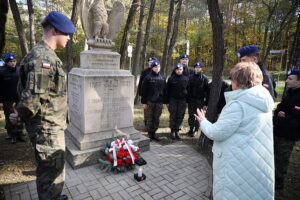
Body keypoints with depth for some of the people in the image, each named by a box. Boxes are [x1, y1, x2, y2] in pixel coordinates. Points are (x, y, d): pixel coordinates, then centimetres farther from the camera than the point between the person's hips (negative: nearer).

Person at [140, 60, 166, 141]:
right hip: (149, 102, -3)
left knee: (156, 119, 9)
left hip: (159, 102, 4)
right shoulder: (148, 77, -3)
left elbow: (164, 90, 13)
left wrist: (164, 101, 8)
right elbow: (143, 90, -4)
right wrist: (144, 102, -8)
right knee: (149, 119, 3)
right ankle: (150, 133, 16)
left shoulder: (162, 78, 9)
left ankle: (153, 133, 21)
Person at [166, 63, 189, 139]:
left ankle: (177, 131, 17)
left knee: (180, 116, 5)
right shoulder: (171, 79, 0)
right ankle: (172, 131, 12)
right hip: (173, 100, -2)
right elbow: (167, 91, 2)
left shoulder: (186, 79, 5)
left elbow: (188, 90, 10)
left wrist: (187, 101, 6)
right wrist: (167, 101, 0)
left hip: (182, 100, 2)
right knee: (173, 116, 2)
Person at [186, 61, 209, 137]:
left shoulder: (204, 78, -1)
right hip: (191, 99, 3)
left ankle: (195, 130, 15)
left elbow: (207, 90, -3)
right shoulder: (191, 77, 5)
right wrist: (187, 98, 1)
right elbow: (188, 88, 5)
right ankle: (191, 129, 19)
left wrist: (206, 99, -9)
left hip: (200, 100, -2)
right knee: (191, 115, 8)